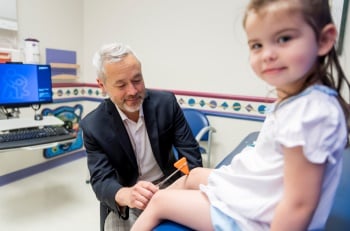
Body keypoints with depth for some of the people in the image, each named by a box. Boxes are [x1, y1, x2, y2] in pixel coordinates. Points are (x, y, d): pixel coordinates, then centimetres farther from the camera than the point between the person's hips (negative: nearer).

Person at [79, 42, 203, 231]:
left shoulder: (166, 102, -12)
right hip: (123, 200, 0)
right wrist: (126, 195, -40)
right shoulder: (93, 126, -14)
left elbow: (190, 152, -10)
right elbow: (101, 180, -17)